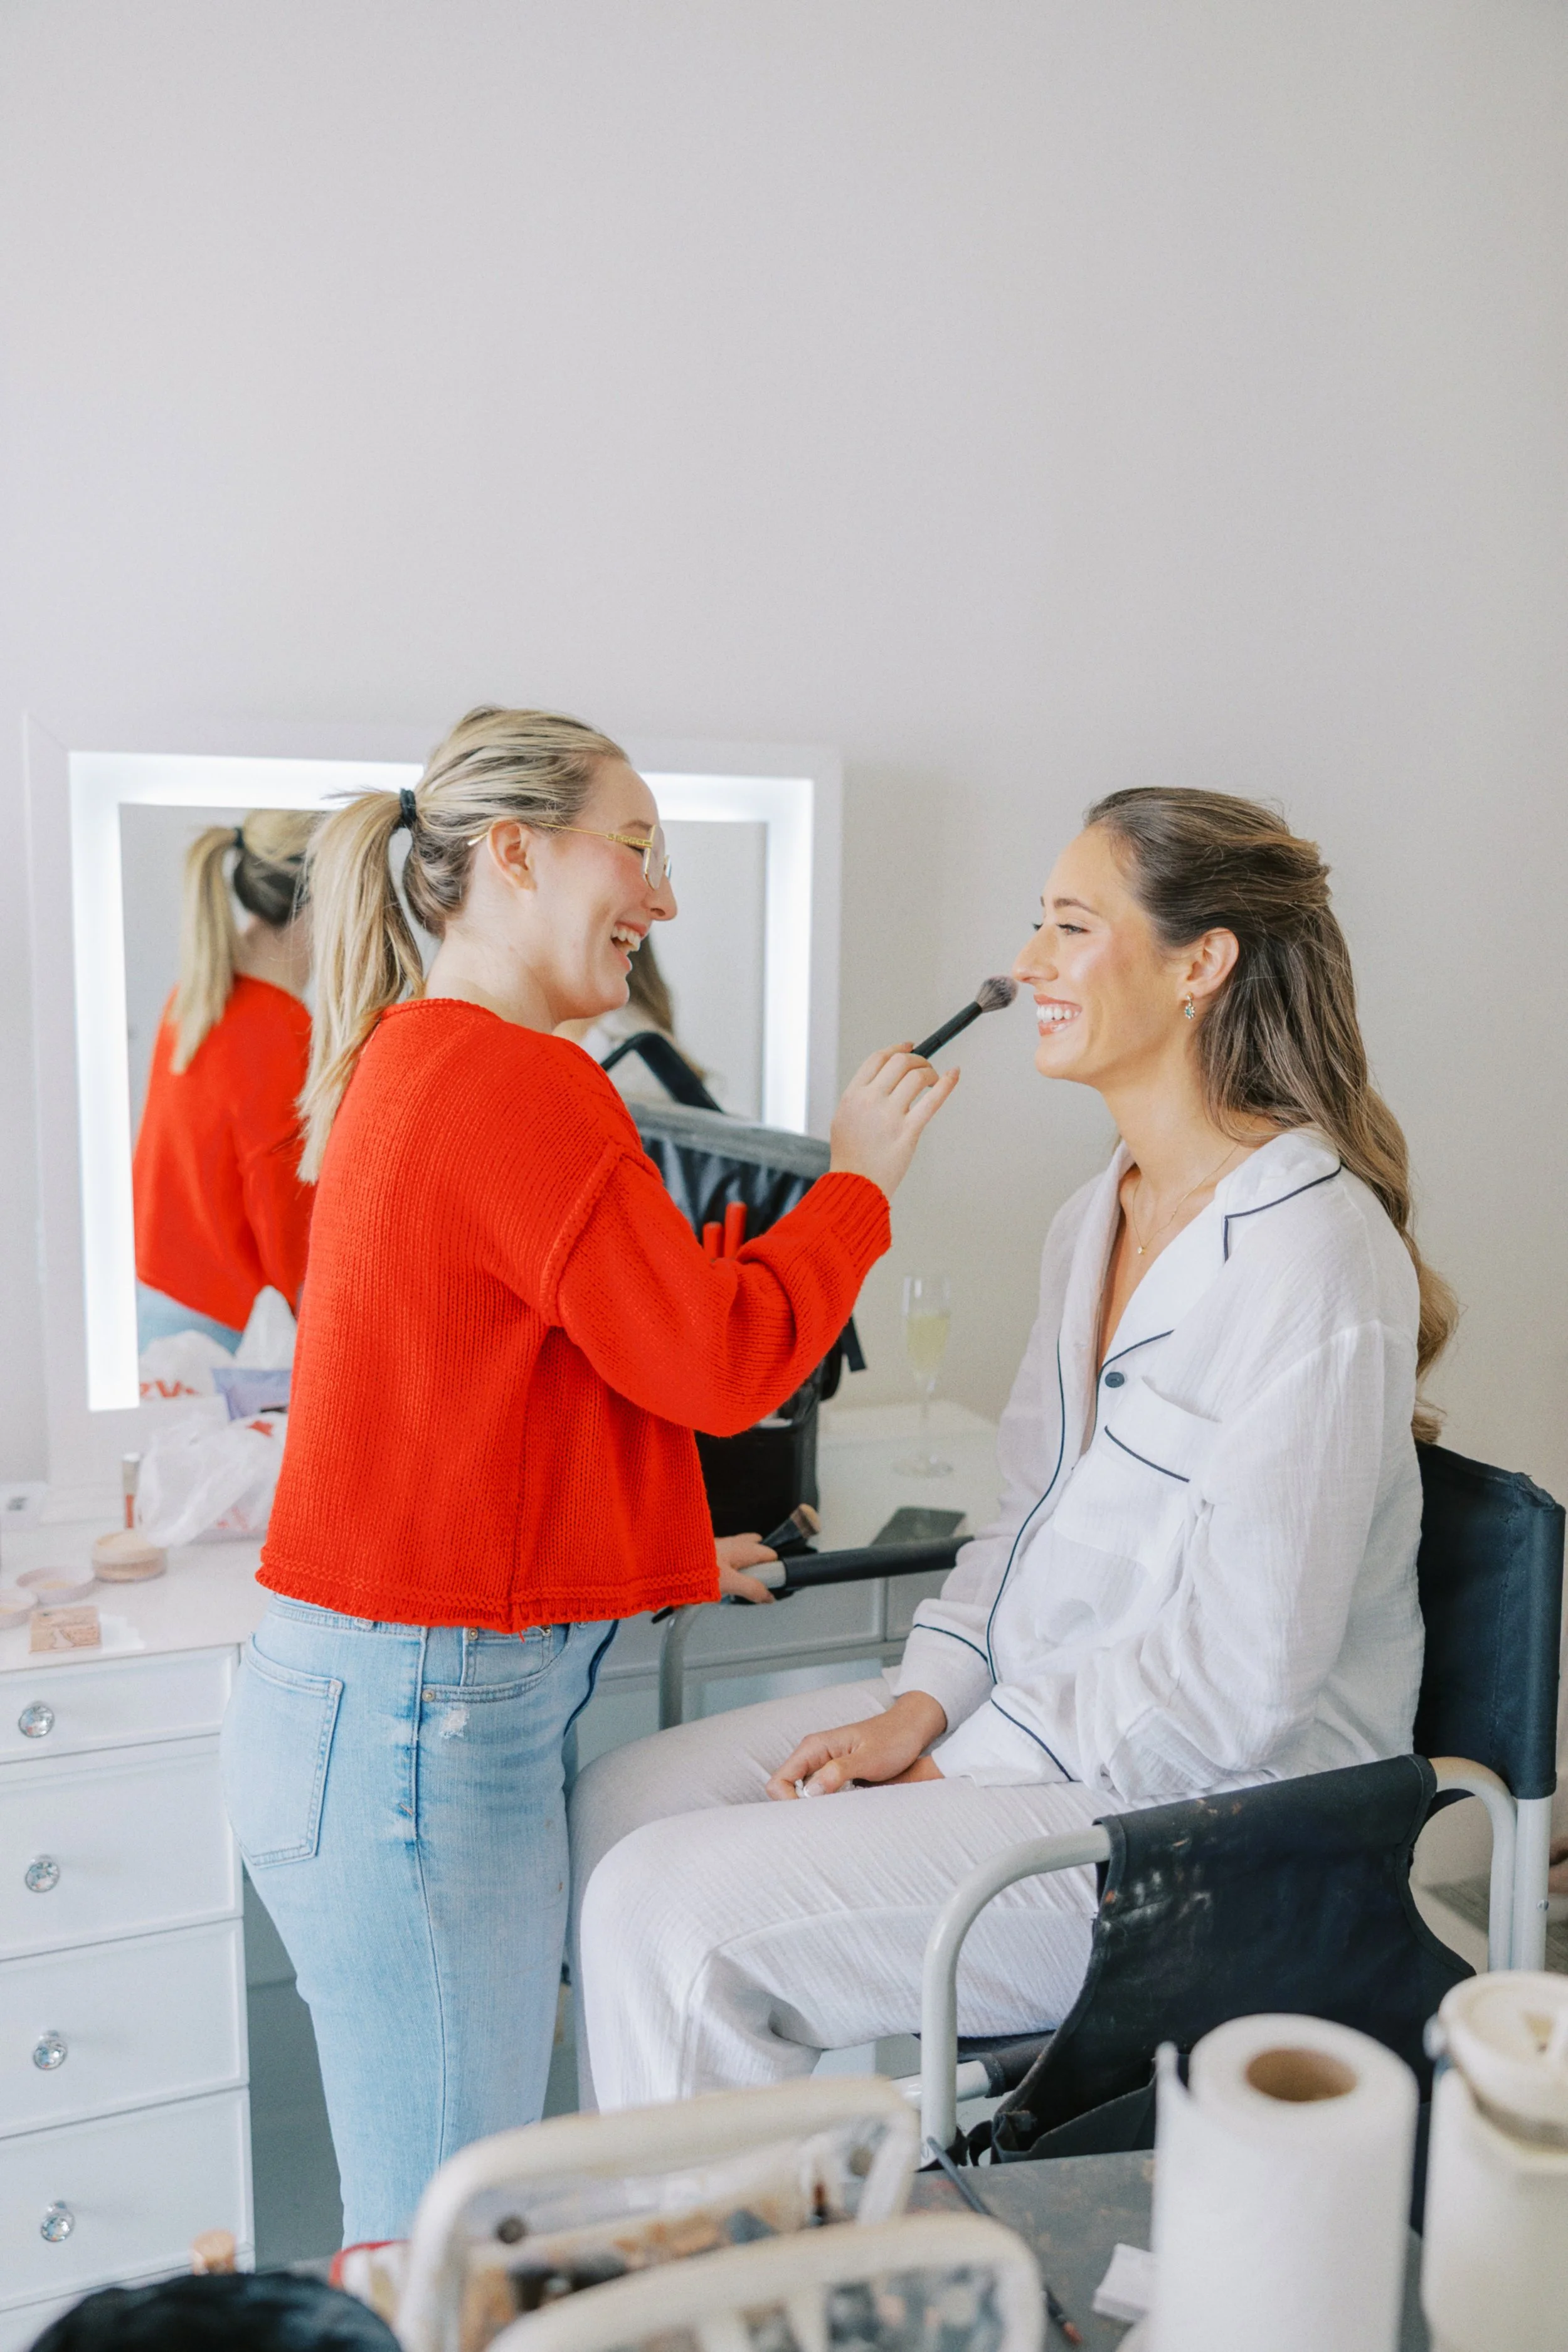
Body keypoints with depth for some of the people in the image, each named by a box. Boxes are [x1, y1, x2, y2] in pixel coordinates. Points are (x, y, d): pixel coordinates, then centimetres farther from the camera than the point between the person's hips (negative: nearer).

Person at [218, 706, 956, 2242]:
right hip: (421, 1723, -10)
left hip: (377, 1697, 10)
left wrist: (658, 1561, 25)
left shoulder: (415, 1059, 14)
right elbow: (721, 1365, -15)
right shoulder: (517, 1081, -18)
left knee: (423, 2225, 21)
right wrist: (855, 1179, -1)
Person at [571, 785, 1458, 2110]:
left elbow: (1239, 1678, -22)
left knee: (673, 1913, -17)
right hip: (1029, 1704, 9)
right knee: (622, 1803, 4)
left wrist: (962, 1758, -16)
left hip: (1193, 1813, -9)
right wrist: (920, 1704, -1)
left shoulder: (1313, 1263, -22)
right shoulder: (1100, 1217, 8)